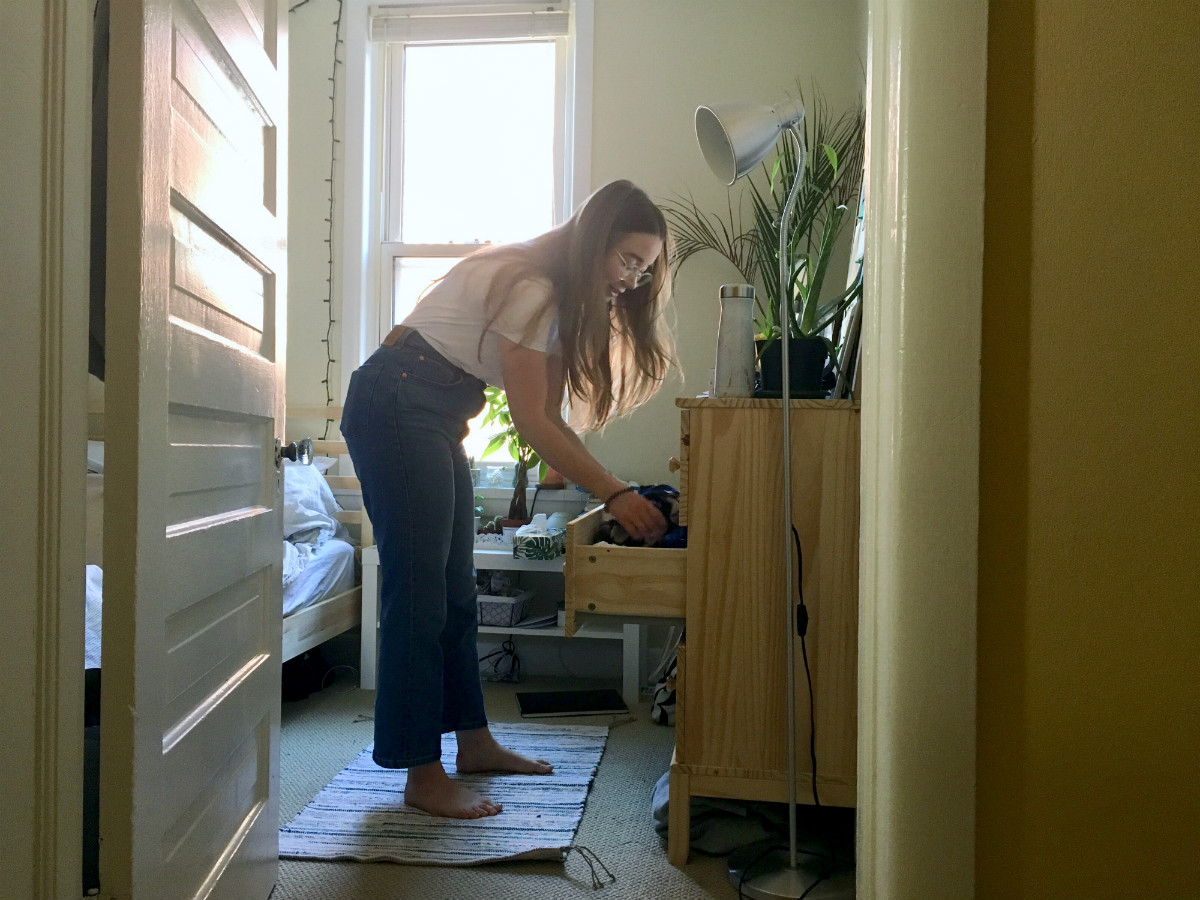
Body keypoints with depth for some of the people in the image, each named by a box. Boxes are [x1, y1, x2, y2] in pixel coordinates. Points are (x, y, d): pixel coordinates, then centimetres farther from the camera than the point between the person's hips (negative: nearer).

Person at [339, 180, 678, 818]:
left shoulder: (565, 298, 10)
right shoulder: (528, 284, -20)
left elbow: (552, 417, 6)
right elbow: (532, 424, -22)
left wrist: (611, 492, -5)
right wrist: (615, 494, -22)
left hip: (435, 419, 10)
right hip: (395, 403, -10)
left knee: (455, 590, 13)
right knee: (418, 590, -10)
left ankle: (474, 741, 23)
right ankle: (423, 776, -3)